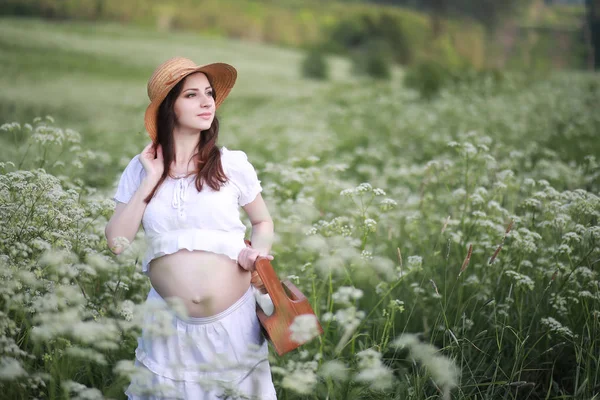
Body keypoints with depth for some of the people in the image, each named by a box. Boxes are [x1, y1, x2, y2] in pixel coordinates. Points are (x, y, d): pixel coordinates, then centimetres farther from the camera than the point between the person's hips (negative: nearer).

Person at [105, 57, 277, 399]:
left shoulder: (233, 164, -5)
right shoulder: (140, 168, -1)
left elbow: (263, 222, 10)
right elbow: (116, 242, -7)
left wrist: (257, 253, -11)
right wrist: (150, 180, -10)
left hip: (233, 318, -1)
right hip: (169, 322, 1)